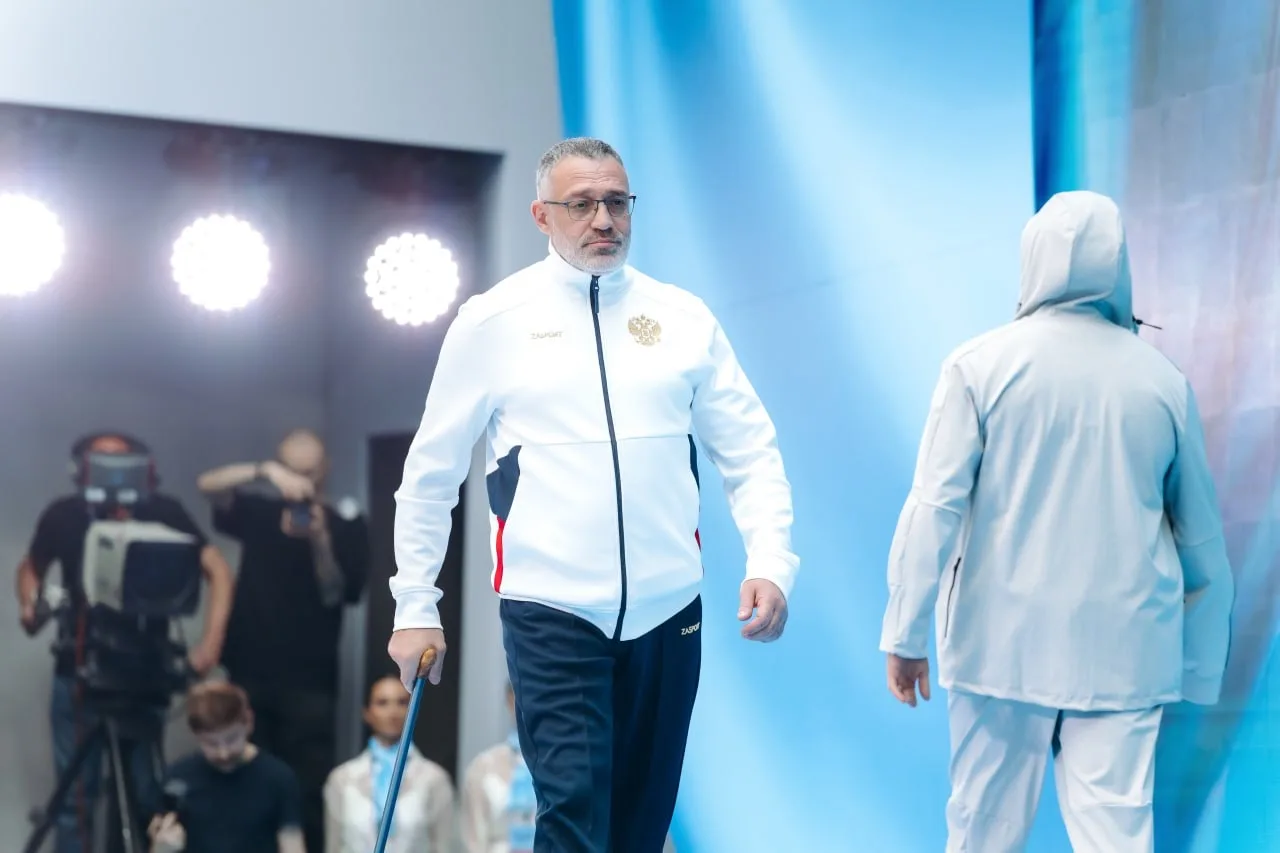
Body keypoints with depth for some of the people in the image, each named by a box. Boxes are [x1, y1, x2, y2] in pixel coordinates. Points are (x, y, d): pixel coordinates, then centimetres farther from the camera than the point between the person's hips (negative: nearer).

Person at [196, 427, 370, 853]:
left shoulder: (345, 526, 2)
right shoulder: (260, 511, 8)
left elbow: (342, 594, -7)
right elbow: (208, 484, -7)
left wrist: (320, 541, -22)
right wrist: (266, 471, -22)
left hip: (309, 679, -2)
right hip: (250, 673, 2)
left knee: (308, 786, -8)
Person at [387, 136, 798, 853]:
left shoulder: (684, 316, 7)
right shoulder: (493, 321, 2)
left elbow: (752, 453, 6)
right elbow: (431, 472, 7)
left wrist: (772, 564, -9)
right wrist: (415, 606, 6)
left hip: (669, 611, 3)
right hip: (553, 613, -3)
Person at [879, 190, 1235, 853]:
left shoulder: (981, 365, -6)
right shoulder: (1163, 380, 3)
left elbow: (935, 507, -9)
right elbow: (1202, 536, 9)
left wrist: (906, 633, -3)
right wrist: (1200, 667, 18)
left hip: (1004, 641, -1)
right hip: (1124, 646, 1)